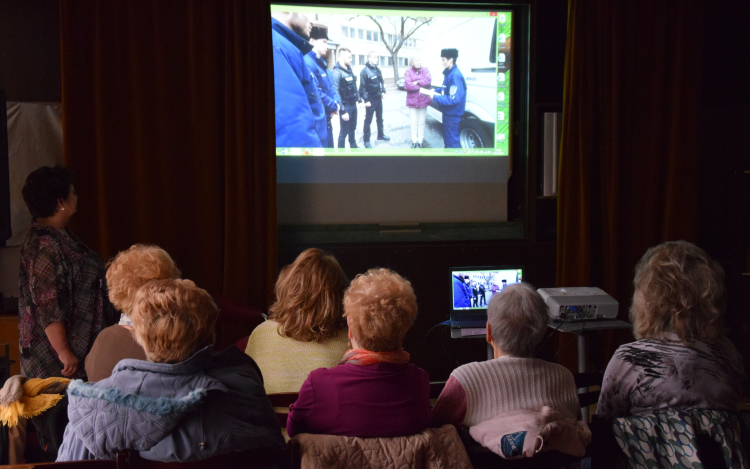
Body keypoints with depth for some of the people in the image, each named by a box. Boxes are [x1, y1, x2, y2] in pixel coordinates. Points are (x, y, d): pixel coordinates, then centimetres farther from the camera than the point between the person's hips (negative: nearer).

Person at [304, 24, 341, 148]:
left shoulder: (322, 64, 16)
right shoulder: (308, 63, -18)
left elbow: (331, 88, 19)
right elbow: (316, 94, -25)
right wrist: (334, 106, -13)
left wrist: (337, 102, -2)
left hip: (327, 120, 10)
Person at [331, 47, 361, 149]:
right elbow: (335, 93, -24)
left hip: (353, 105, 8)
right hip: (345, 106, -8)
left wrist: (358, 99, 16)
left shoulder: (349, 70, 9)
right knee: (344, 131, 0)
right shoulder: (336, 72, -19)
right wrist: (342, 111, -25)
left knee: (352, 128, 21)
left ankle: (353, 146, 37)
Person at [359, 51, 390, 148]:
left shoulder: (378, 69, 6)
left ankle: (380, 134, 34)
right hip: (370, 100, -7)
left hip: (379, 98, 7)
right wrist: (366, 100, -19)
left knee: (379, 118, 19)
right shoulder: (365, 71, -15)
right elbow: (362, 87, -17)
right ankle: (366, 140, 9)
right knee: (368, 120, 1)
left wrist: (383, 91, 5)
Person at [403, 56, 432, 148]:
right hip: (412, 100, -1)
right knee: (414, 122, 9)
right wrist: (421, 86, -14)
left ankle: (420, 141, 17)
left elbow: (428, 81, -15)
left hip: (423, 100, 1)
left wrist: (417, 83, -17)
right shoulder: (408, 72, -4)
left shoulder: (425, 70, 1)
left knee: (421, 122, 7)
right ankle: (414, 141, 20)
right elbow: (407, 85, -17)